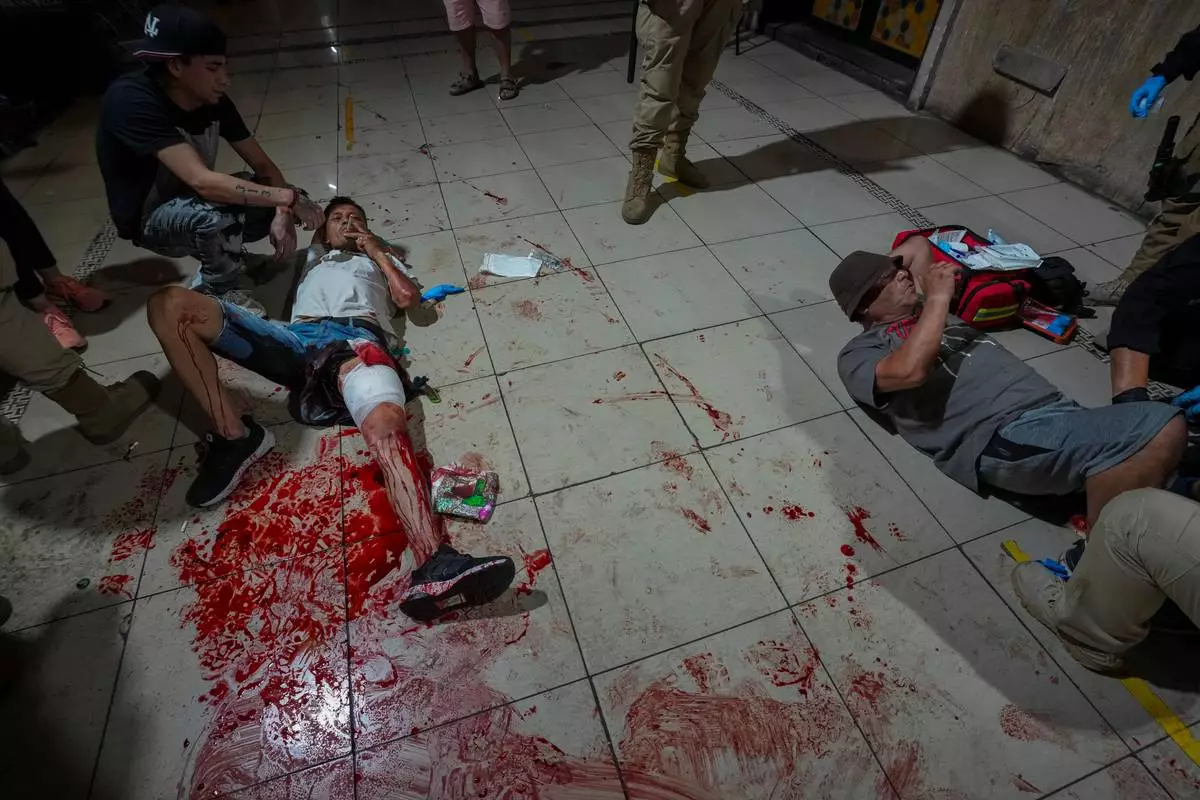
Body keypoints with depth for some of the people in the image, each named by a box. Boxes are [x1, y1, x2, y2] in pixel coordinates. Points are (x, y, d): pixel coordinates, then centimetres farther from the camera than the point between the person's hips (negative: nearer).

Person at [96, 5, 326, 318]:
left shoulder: (214, 101, -11)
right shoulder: (131, 99, -29)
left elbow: (264, 165, -7)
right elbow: (202, 181, -40)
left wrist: (283, 211, -27)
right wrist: (288, 198, -38)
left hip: (195, 205, 7)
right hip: (148, 218, -7)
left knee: (284, 202, -5)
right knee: (220, 216, -38)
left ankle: (223, 254, 11)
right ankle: (218, 288, -8)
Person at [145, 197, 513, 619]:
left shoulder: (381, 258, 37)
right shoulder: (309, 256, 45)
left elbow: (409, 297, 19)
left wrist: (377, 250, 27)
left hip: (358, 338, -3)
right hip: (296, 338, 3)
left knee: (385, 422, -37)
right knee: (170, 304, -15)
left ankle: (434, 567, -59)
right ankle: (235, 435, -22)